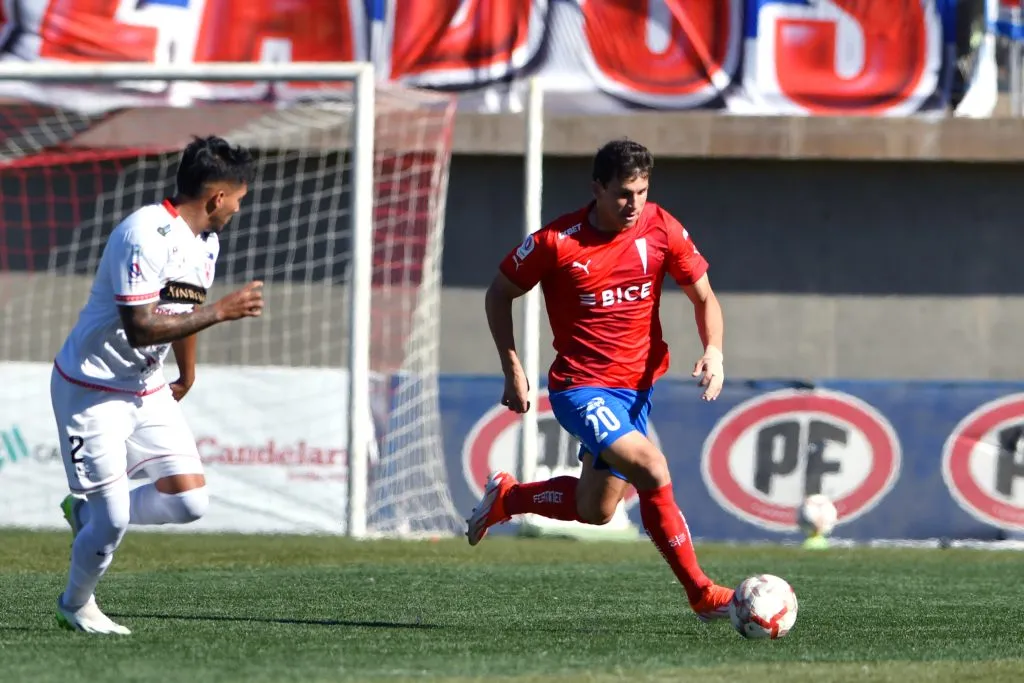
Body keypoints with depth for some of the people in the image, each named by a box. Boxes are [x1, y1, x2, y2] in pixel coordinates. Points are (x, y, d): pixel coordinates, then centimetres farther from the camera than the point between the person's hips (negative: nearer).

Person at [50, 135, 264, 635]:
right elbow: (140, 328, -31)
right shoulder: (145, 235, -24)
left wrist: (188, 374, 35)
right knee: (112, 520, -8)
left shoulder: (206, 242, 6)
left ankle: (86, 513, 20)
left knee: (190, 501, -4)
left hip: (149, 390, 8)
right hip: (92, 390, -8)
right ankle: (76, 605, 20)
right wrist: (221, 312, -30)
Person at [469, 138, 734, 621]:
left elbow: (703, 297, 5)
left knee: (595, 511, 15)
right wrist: (513, 370, -5)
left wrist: (714, 350, -14)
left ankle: (506, 497, 43)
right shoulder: (556, 242, -16)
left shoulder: (662, 229, -6)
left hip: (637, 385, 6)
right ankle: (700, 594, -16)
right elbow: (499, 293, -1)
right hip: (580, 386, -6)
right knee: (652, 470, -26)